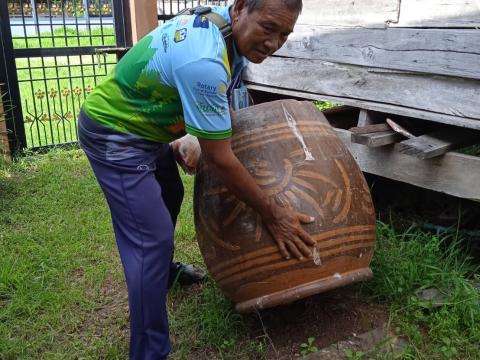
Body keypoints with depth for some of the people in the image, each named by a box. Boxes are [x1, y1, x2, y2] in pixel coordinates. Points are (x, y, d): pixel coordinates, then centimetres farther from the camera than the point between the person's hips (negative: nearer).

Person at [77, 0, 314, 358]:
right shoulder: (203, 62, -35)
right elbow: (220, 160, -29)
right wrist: (272, 214, -19)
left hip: (142, 125, 10)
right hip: (114, 133, -10)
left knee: (169, 197, 26)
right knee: (152, 238, -13)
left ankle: (163, 272, 51)